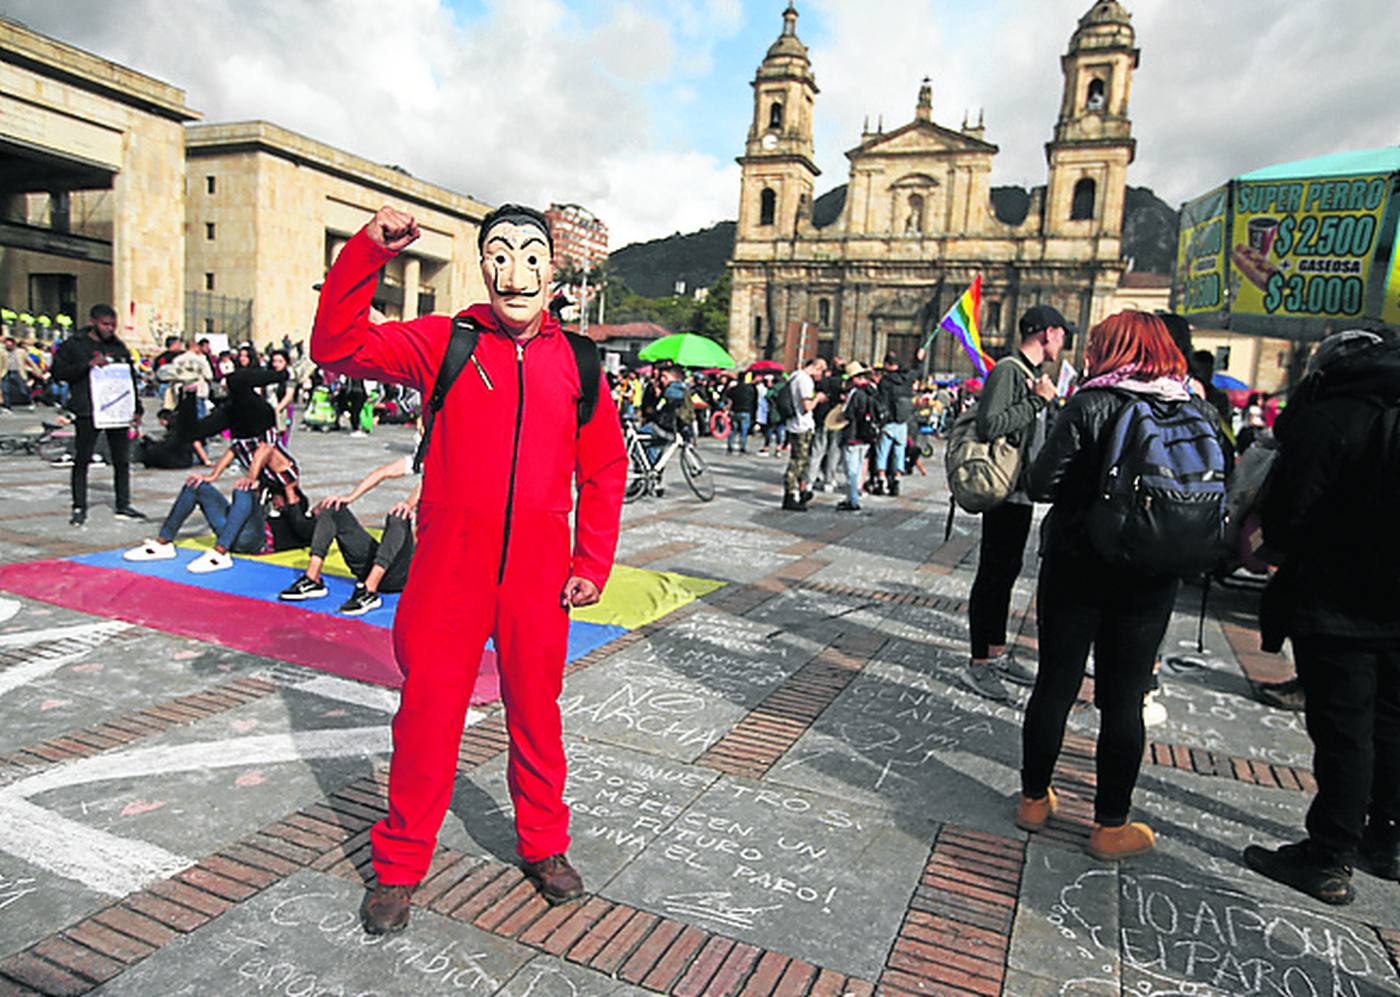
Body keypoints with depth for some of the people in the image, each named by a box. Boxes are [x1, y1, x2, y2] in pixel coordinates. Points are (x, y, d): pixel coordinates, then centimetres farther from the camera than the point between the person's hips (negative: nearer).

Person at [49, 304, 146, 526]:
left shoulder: (119, 347, 13)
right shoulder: (73, 345, 1)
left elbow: (131, 379, 17)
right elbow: (58, 372, -4)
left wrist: (137, 410, 12)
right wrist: (88, 365, -16)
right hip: (87, 413, -4)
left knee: (122, 460, 6)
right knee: (82, 460, 2)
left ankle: (123, 506, 16)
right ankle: (79, 508, 12)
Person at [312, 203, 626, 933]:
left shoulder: (576, 362, 4)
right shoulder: (444, 343, 0)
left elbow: (604, 468, 8)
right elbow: (337, 346, -7)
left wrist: (592, 564, 2)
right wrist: (366, 253, -17)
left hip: (538, 574, 2)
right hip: (448, 570, -1)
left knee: (536, 712, 15)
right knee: (427, 714, 7)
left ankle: (544, 846, 37)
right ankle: (399, 867, 29)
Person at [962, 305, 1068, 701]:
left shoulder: (1032, 373, 16)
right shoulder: (1008, 370, -13)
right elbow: (990, 425, -26)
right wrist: (1038, 400, -19)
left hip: (1023, 490, 10)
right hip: (1005, 490, -10)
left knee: (1006, 572, 16)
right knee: (992, 575, -4)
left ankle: (998, 653, 28)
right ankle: (978, 665, 4)